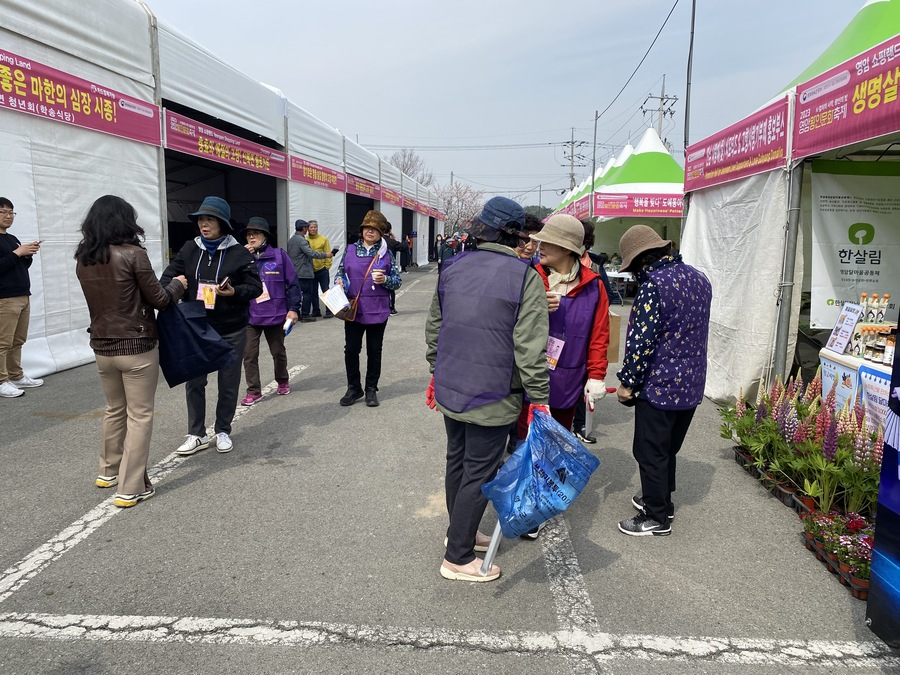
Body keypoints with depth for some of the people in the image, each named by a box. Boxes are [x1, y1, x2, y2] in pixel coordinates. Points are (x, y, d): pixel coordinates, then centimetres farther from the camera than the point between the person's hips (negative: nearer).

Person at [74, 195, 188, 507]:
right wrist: (178, 284, 10)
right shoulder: (132, 254, -15)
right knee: (139, 416, 3)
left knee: (115, 409, 23)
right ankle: (130, 489, 7)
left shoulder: (83, 259, 3)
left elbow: (106, 296, 12)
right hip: (137, 347, -6)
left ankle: (108, 471, 36)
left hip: (102, 346, 6)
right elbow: (159, 299, -10)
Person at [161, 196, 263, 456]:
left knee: (228, 383, 9)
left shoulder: (238, 252, -7)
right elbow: (168, 278, 1)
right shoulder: (189, 250, 3)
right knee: (194, 381, 8)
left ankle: (223, 431, 27)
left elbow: (256, 286, -6)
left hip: (231, 330, -3)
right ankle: (196, 434, 22)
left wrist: (234, 292, -24)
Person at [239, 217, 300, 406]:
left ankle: (283, 382, 37)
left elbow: (292, 283, -4)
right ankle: (253, 391, 11)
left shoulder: (279, 255, -4)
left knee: (278, 352, 16)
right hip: (249, 316, 2)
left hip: (275, 315, -1)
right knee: (249, 354, 0)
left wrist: (293, 308, -8)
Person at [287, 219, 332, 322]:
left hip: (294, 272, 9)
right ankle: (305, 315, -1)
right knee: (307, 293, -2)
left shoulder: (290, 240, 13)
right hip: (304, 272, -9)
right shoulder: (301, 240, -14)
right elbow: (311, 253, -24)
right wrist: (325, 255, -17)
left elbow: (288, 255, 19)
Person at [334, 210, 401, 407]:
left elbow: (397, 281, 1)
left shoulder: (386, 254, 0)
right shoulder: (350, 250, 5)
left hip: (377, 311, -1)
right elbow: (341, 272, 13)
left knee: (374, 351, 9)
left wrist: (385, 280, -19)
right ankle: (354, 388, 22)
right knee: (351, 349, 6)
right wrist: (339, 280, -9)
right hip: (352, 309, 2)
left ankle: (371, 389, 23)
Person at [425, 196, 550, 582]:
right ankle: (458, 558, 18)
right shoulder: (525, 277, -14)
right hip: (492, 397, -6)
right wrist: (539, 397, -9)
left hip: (450, 388, 6)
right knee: (479, 474, 6)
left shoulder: (452, 268, 4)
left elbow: (434, 328, 12)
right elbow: (530, 347, -17)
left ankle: (460, 532, 41)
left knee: (457, 462, 21)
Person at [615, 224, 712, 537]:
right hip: (691, 384, 9)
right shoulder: (699, 278, 6)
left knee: (650, 452, 6)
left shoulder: (654, 284, -21)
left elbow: (642, 339, -22)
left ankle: (657, 518, 16)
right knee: (668, 448, 22)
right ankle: (661, 500, 38)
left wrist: (627, 382, -12)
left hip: (659, 385, -8)